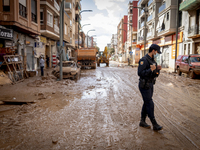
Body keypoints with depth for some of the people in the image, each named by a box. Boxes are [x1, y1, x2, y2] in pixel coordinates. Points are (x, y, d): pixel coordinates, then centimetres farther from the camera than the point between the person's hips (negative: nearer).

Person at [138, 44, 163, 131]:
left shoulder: (152, 60, 13)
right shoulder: (144, 60, -17)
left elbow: (155, 74, 15)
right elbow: (140, 73, -24)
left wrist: (158, 69, -5)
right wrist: (151, 70, -29)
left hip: (150, 85, 9)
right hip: (144, 86, -9)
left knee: (146, 104, 12)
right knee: (150, 105, -5)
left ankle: (142, 121, 23)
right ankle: (155, 125, 3)